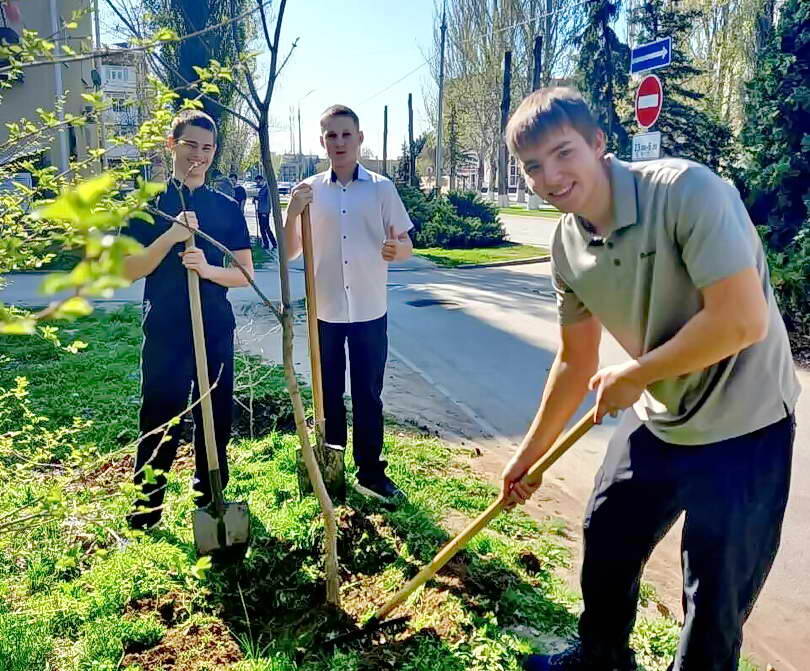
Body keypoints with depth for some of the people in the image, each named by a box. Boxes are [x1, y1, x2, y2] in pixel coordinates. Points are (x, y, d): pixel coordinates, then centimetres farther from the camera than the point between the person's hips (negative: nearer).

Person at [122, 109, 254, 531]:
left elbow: (244, 273, 3)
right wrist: (171, 235, -18)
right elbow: (130, 270, -4)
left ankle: (210, 499, 28)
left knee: (216, 417, 9)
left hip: (216, 330, 2)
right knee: (158, 419, 3)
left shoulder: (228, 208, 7)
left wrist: (208, 269, -18)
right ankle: (146, 508, 19)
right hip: (164, 330, -2)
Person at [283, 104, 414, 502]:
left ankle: (370, 472, 19)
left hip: (369, 310, -1)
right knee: (328, 393, 13)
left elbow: (407, 247, 1)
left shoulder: (381, 188, 0)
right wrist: (292, 213, -13)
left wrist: (395, 249, -23)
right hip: (323, 310, 1)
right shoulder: (309, 191, 3)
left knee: (368, 394, 7)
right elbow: (290, 253, 4)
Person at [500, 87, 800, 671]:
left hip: (742, 425, -6)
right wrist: (532, 451, 14)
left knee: (716, 595, 6)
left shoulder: (687, 190, -24)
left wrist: (633, 376, -17)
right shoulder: (568, 245, -3)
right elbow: (577, 361, 7)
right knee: (605, 540, 20)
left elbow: (742, 320, -30)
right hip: (656, 420, 7)